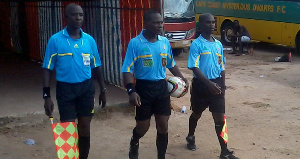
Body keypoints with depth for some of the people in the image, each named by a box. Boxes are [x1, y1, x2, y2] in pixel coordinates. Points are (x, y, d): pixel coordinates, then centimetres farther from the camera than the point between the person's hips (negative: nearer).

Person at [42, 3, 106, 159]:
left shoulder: (89, 40, 1)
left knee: (85, 127, 10)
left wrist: (103, 90, 11)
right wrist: (47, 95, -10)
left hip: (86, 87, 3)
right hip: (65, 89, -3)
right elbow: (48, 68, -6)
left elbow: (96, 66, 9)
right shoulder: (55, 40, -8)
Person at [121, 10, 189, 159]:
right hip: (144, 87, -4)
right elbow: (128, 70, -14)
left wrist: (183, 79, 4)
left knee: (163, 126, 7)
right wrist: (131, 91, -26)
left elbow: (171, 64, 16)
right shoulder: (135, 43, -12)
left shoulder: (165, 42, 3)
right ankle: (134, 144, 42)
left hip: (162, 86, 4)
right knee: (143, 126, 8)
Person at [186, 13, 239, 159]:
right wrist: (209, 83, -28)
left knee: (220, 118, 0)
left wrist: (223, 87, 10)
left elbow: (222, 67, 14)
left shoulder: (218, 44, 7)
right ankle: (191, 137, 44)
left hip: (216, 84, 4)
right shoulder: (196, 44, -12)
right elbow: (194, 67, -20)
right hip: (201, 85, -4)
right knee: (197, 114, 17)